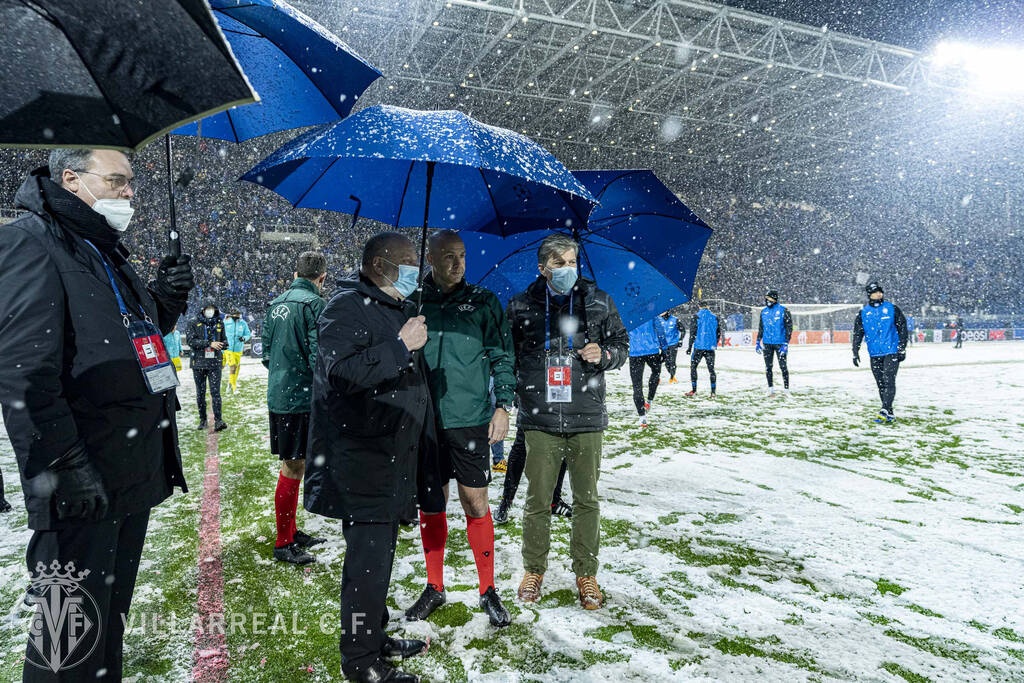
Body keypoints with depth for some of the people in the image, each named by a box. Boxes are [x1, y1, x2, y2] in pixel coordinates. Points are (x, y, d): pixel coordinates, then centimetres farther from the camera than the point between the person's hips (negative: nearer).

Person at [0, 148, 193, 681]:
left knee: (110, 617, 21)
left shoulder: (109, 252, 18)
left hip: (134, 474, 9)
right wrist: (66, 467, -23)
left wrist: (167, 297, 6)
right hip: (81, 487, -9)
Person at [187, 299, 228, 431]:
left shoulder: (219, 323, 6)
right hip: (199, 362, 0)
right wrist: (209, 343, -18)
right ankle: (202, 419, 21)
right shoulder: (195, 322, -1)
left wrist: (222, 344, -10)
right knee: (200, 393, 10)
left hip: (215, 362, 0)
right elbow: (191, 341, -10)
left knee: (215, 392, -8)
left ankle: (218, 420, -10)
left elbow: (224, 341, 14)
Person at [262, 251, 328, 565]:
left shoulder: (275, 304, 10)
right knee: (294, 468, 0)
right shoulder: (314, 304, -14)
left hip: (277, 396, 8)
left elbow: (266, 352, 15)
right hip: (302, 398, -8)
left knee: (292, 465, 17)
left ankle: (291, 532, 29)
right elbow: (318, 356, -20)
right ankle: (283, 543, 9)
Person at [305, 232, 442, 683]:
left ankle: (375, 638, 33)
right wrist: (400, 346, -23)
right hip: (362, 465, -9)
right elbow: (342, 372, -27)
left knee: (381, 555, 18)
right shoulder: (347, 308, -11)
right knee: (368, 559, -3)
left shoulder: (399, 309, 19)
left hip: (395, 464, 9)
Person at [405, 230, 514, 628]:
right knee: (431, 505, 11)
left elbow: (501, 356, 5)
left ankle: (488, 591, 18)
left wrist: (503, 405, -4)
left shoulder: (483, 302, 3)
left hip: (470, 420, -1)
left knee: (475, 503, 3)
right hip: (424, 420, 2)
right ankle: (434, 588, 27)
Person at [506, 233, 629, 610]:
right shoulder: (521, 306, 4)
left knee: (586, 500, 10)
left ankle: (586, 573, 26)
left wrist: (604, 355, -8)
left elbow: (621, 345, 13)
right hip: (539, 420, 0)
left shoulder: (599, 302, 4)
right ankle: (534, 570, 27)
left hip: (586, 419, 1)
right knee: (537, 500, 8)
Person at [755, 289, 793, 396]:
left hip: (780, 343, -4)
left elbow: (789, 327, -6)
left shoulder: (783, 310, -5)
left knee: (783, 366, -3)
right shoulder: (764, 311, 9)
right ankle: (771, 389, 17)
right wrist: (758, 342, 12)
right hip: (767, 343, 4)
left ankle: (787, 389, 4)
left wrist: (786, 344, -13)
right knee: (768, 367, 7)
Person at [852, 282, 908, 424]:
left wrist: (902, 349, 0)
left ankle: (885, 411, -17)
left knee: (888, 381, -13)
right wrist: (855, 352, 1)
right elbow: (857, 333, 8)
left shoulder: (892, 309, 1)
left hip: (891, 352, -3)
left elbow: (902, 328, 4)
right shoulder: (863, 313, 6)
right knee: (881, 384, 6)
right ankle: (889, 413, 15)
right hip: (874, 354, 3)